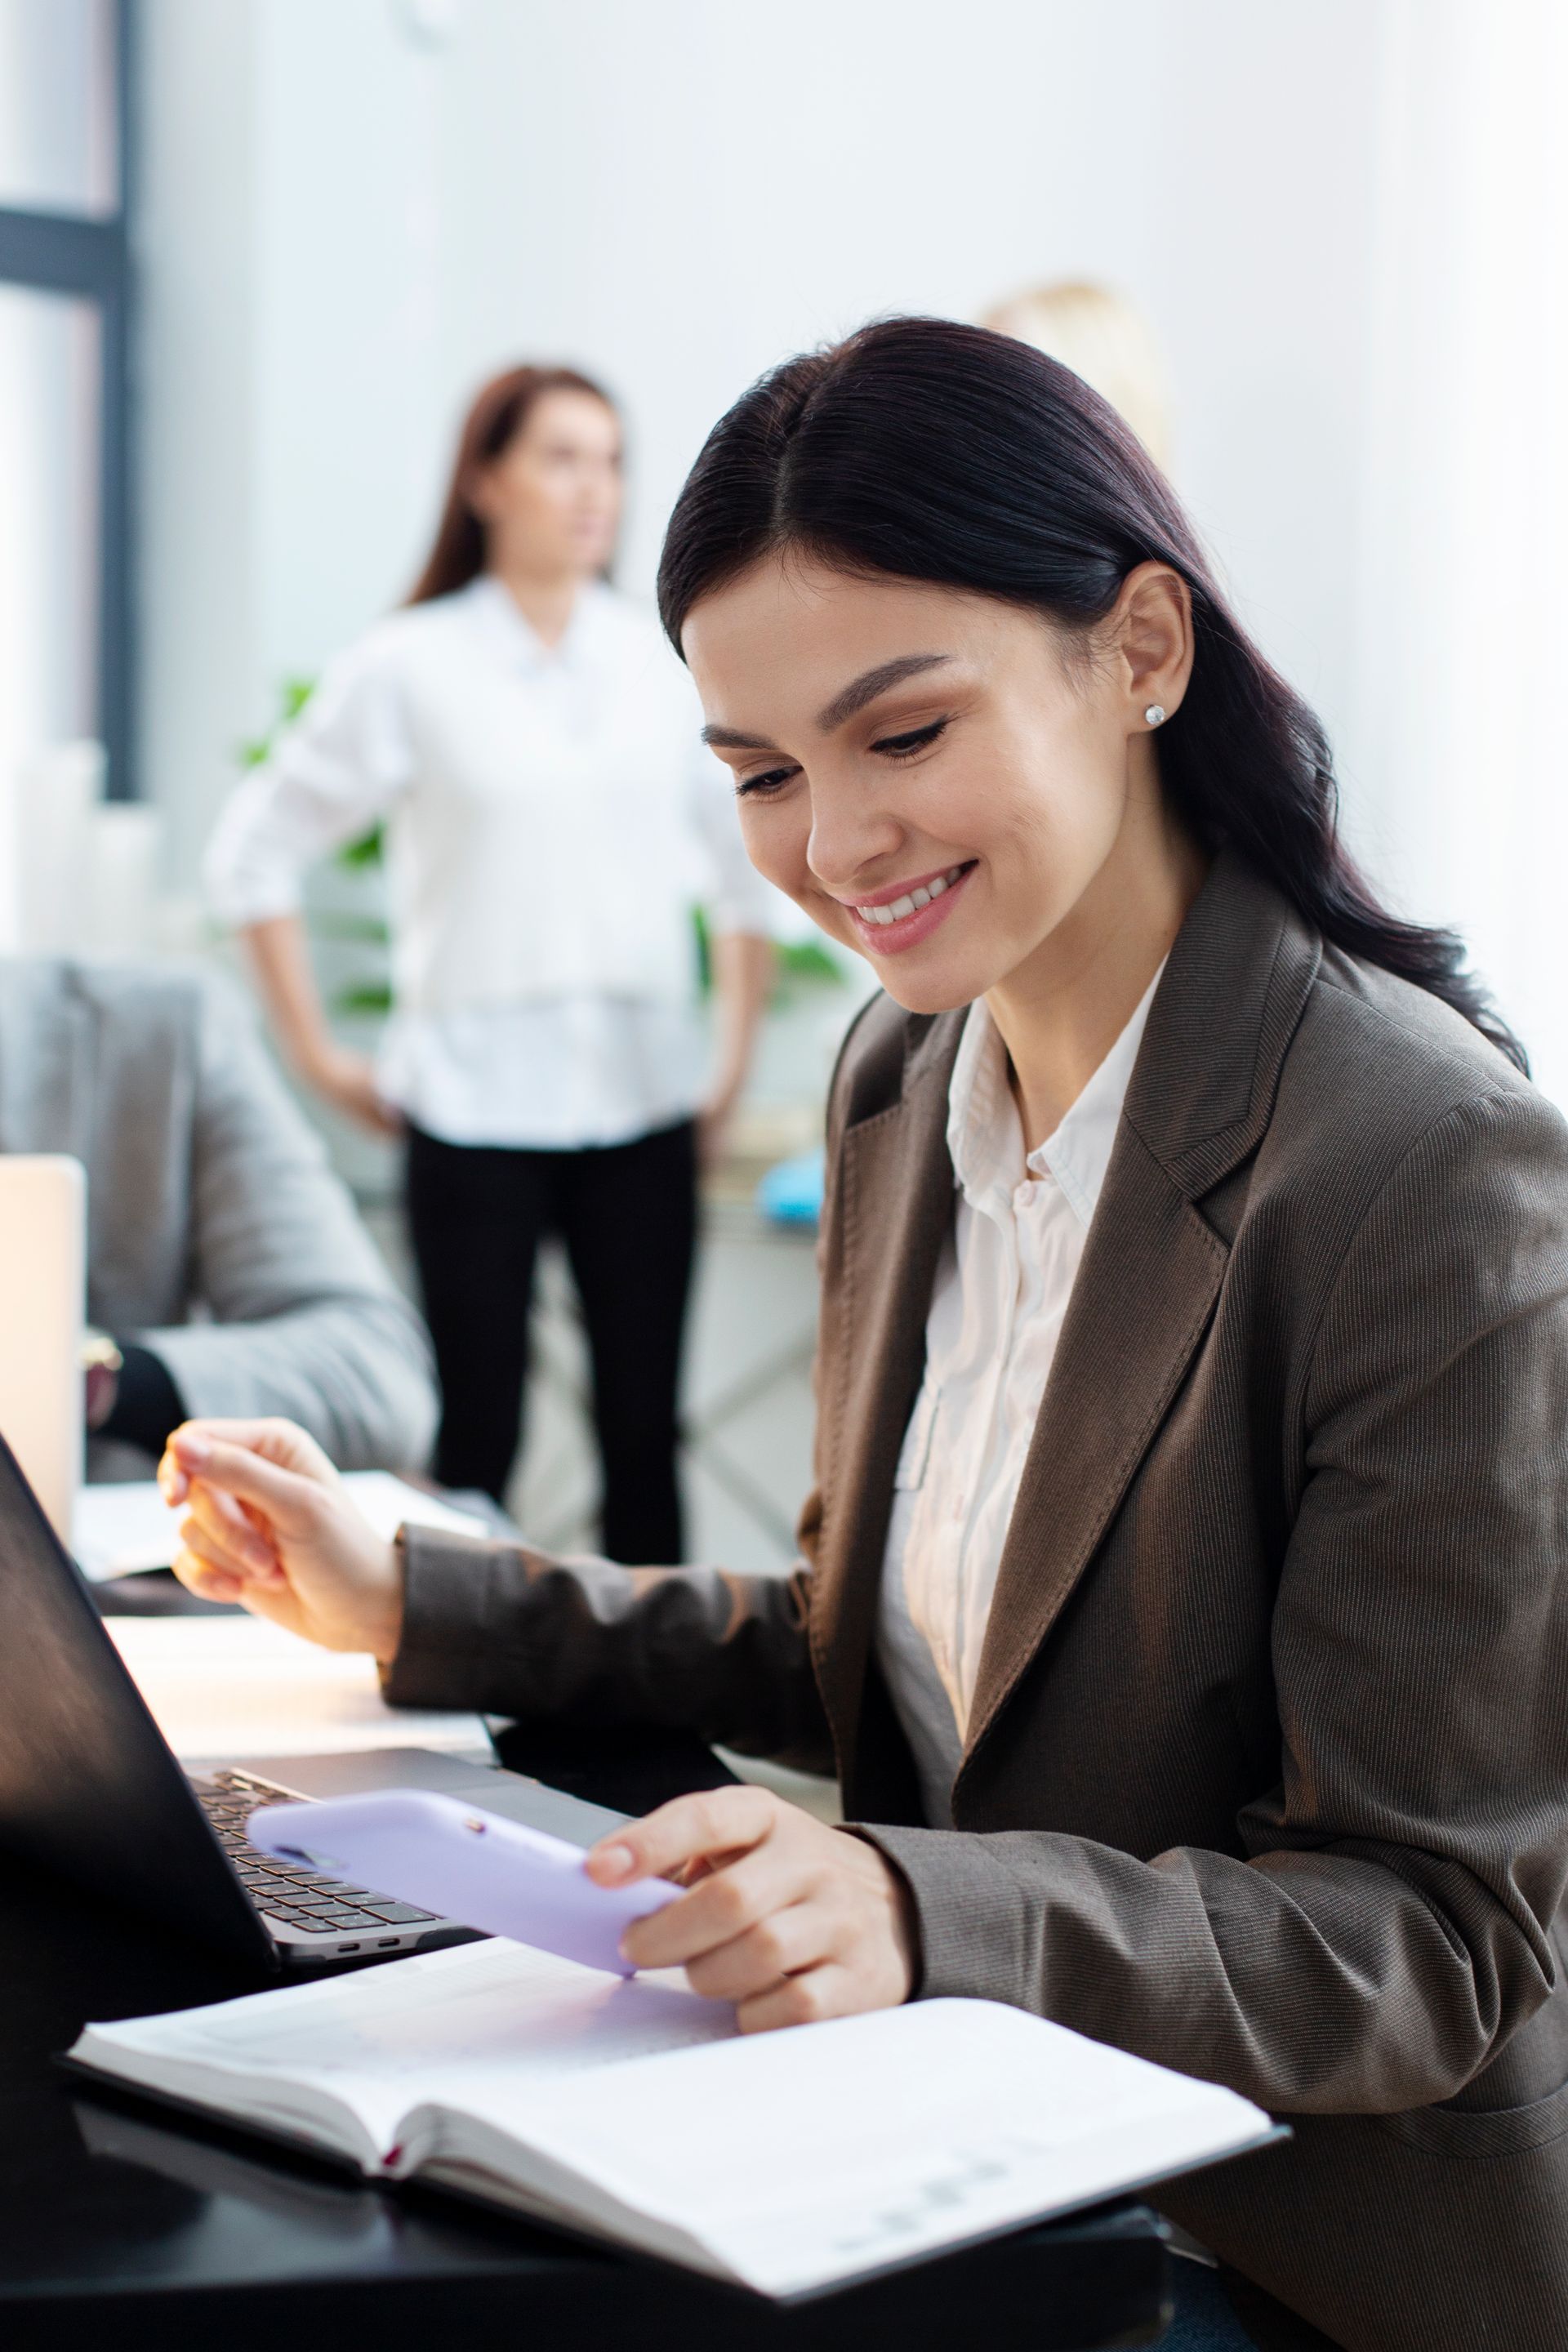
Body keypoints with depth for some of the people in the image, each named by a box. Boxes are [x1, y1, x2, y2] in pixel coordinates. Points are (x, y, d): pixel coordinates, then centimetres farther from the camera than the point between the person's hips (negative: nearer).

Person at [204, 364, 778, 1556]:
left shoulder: (665, 663, 8)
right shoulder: (409, 667, -1)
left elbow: (750, 867, 16)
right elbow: (256, 852, 4)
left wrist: (735, 1057, 10)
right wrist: (319, 1053, 0)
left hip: (643, 1101, 3)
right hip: (475, 1101, -3)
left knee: (644, 1432, 5)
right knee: (476, 1436, 0)